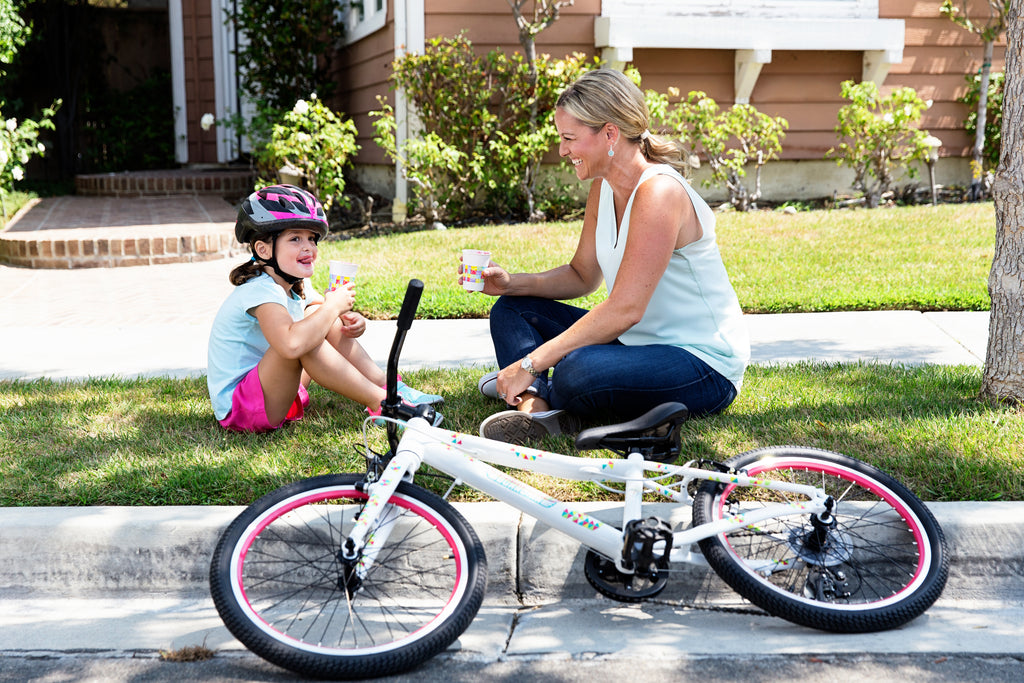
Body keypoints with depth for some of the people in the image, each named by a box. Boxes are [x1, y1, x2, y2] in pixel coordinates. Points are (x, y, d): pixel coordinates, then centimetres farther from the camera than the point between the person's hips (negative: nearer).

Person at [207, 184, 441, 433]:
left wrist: (352, 321, -10)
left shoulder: (295, 288, 5)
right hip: (237, 409, -9)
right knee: (305, 336, -30)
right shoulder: (260, 291, -24)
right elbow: (291, 344, -43)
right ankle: (381, 404, -22)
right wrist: (333, 306, -28)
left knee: (319, 314, 1)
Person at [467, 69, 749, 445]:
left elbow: (625, 309, -30)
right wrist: (511, 283, -1)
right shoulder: (604, 187, 5)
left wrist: (531, 363, -29)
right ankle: (538, 405, -17)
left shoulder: (659, 192, -23)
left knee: (577, 372, -38)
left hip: (704, 365, -10)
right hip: (637, 342, 10)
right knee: (511, 309, 7)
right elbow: (582, 275, 16)